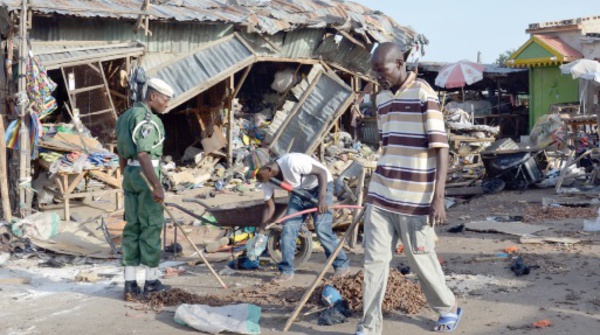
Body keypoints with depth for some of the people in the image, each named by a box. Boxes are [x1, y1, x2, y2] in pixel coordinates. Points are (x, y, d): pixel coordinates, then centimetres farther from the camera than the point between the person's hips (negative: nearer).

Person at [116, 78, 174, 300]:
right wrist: (157, 185, -26)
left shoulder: (126, 117, 15)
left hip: (130, 176, 9)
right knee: (151, 226, 1)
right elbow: (142, 155, -25)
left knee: (133, 227, 8)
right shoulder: (146, 119, -15)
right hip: (146, 175, -9)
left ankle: (130, 283, 7)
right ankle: (151, 281, 8)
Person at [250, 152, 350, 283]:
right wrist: (261, 232, -7)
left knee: (322, 229, -15)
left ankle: (342, 265, 1)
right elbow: (269, 206, -1)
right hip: (299, 191, 7)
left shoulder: (291, 162, -35)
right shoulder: (267, 181, -11)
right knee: (288, 228, -5)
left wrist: (322, 199, -34)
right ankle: (286, 270, 4)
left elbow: (322, 172, -26)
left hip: (320, 186, -7)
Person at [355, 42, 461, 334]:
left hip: (414, 198, -6)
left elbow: (441, 148, -14)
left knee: (421, 260, 7)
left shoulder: (424, 95, -11)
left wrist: (438, 198, -20)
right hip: (380, 196, 6)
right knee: (374, 260, 3)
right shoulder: (381, 99, 10)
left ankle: (448, 308, 32)